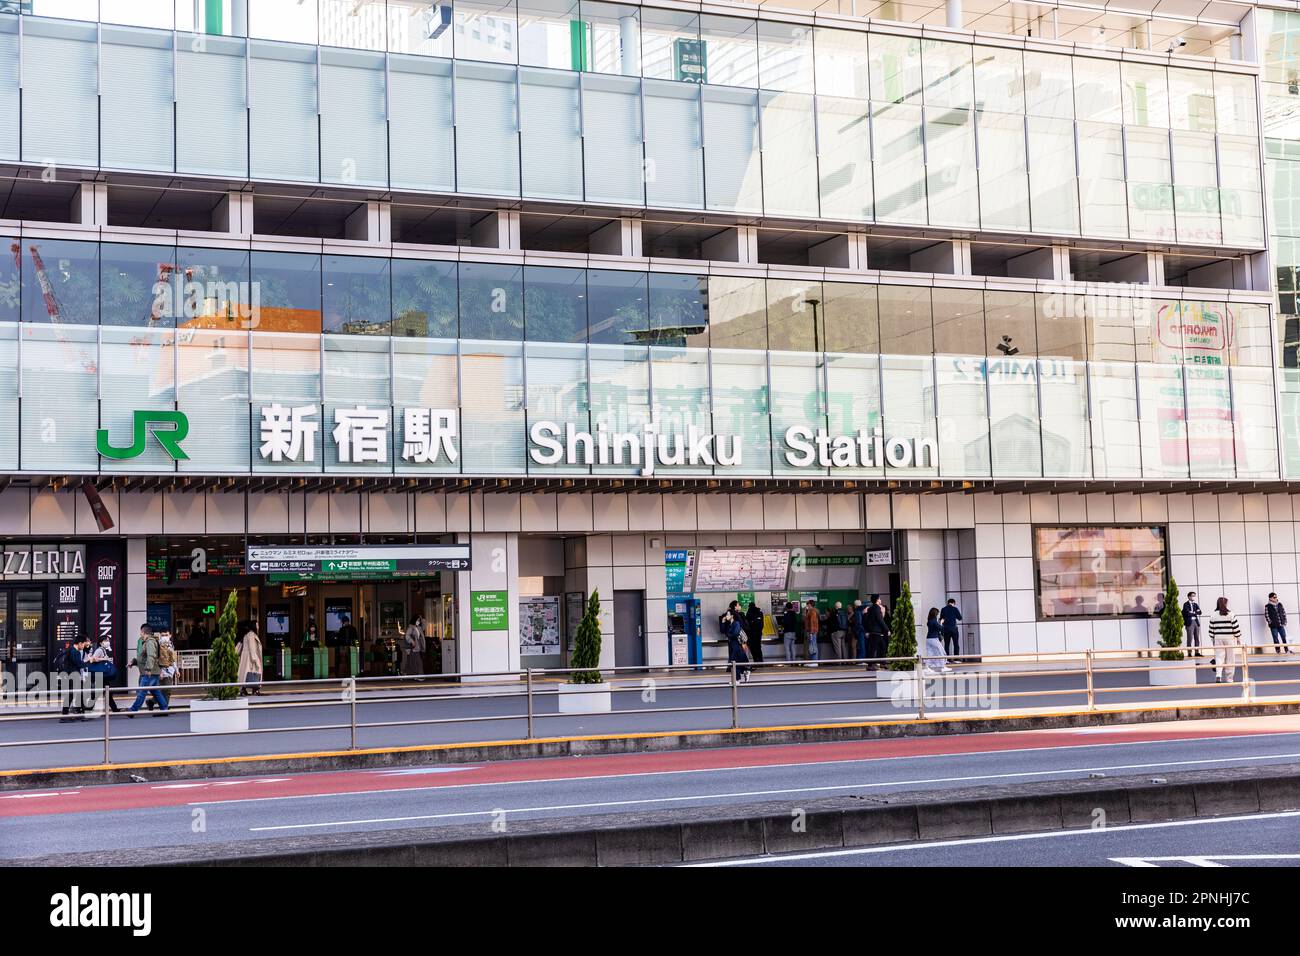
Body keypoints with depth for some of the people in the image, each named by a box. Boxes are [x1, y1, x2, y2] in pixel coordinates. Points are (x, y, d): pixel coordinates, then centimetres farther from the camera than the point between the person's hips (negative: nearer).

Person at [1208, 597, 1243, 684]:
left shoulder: (1213, 615, 2)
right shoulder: (1231, 614, -6)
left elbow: (1211, 629, 6)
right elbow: (1236, 628, -5)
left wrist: (1212, 639, 17)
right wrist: (1238, 638, 6)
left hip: (1218, 638, 2)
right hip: (1230, 638, -2)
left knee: (1219, 657, 3)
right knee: (1230, 659, 6)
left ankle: (1218, 675, -18)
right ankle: (1229, 679, 11)